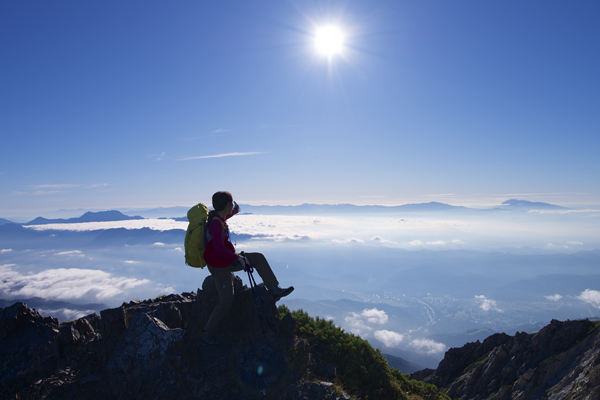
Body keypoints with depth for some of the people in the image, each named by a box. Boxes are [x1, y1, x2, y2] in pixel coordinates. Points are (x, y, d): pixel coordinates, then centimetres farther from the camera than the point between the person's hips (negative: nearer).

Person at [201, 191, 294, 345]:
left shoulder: (219, 216, 3)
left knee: (258, 258, 7)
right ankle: (208, 334, 10)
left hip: (226, 261, 10)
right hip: (219, 266, -10)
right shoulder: (216, 223, -26)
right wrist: (239, 258, -21)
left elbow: (235, 210, 23)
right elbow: (220, 250, -32)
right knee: (226, 301, -7)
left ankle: (274, 289, 7)